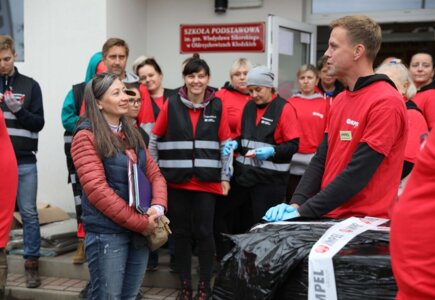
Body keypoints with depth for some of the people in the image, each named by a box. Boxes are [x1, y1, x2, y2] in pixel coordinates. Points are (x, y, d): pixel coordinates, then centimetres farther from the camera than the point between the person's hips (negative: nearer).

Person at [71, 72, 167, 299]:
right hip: (107, 233, -7)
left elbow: (154, 174, 10)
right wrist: (140, 222, -18)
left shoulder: (130, 132, 13)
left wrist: (158, 207, -11)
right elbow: (96, 189, -19)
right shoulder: (87, 136, -11)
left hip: (140, 232, 7)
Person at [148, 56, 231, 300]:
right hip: (176, 180, 1)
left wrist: (225, 177, 3)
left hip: (207, 181, -1)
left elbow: (225, 144, 5)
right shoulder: (171, 104, 1)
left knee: (204, 232, 2)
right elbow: (155, 139, 8)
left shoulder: (217, 106, 1)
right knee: (181, 233, 8)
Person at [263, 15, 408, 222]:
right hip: (329, 217, 7)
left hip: (364, 224, -6)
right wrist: (297, 203, -6)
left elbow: (357, 173, -19)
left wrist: (304, 212, -18)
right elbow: (321, 158, 9)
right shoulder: (339, 100, 11)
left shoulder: (385, 103, -14)